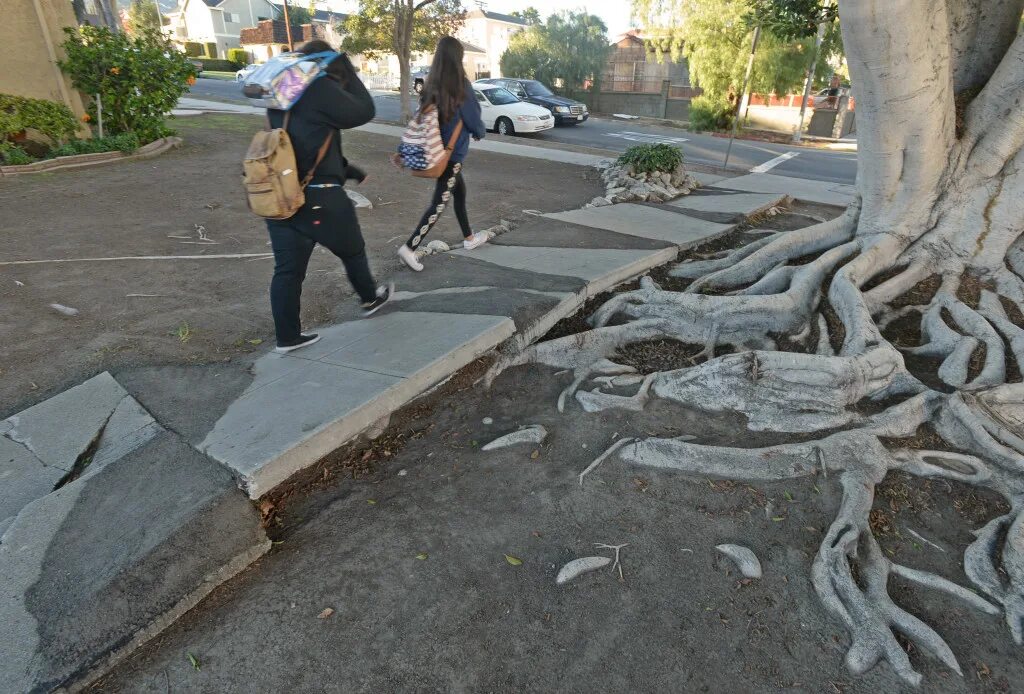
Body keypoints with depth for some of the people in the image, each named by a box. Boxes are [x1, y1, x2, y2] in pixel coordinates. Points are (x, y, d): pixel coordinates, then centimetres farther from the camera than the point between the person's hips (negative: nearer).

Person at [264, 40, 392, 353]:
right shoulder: (319, 87, -12)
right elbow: (363, 112, -5)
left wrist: (343, 168, 24)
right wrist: (349, 73, 7)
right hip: (318, 197, -7)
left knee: (287, 269, 8)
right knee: (352, 251, 18)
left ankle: (287, 336, 15)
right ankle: (371, 299, 41)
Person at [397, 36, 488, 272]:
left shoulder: (431, 85, 2)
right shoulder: (461, 85, -16)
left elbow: (424, 116, 9)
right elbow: (473, 119, -10)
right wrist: (481, 132, 10)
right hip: (452, 152, -7)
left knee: (460, 192, 22)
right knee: (439, 203, -3)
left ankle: (469, 238, 35)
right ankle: (409, 248, -6)